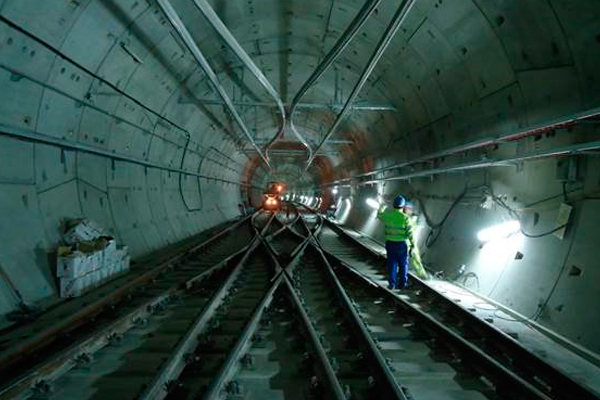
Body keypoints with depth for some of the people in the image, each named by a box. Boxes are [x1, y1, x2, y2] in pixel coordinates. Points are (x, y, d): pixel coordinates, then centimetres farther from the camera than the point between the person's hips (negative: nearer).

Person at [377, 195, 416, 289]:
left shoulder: (387, 215, -5)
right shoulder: (406, 218, -15)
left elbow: (379, 215, 19)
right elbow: (410, 233, -14)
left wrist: (382, 208, 39)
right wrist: (413, 243, 0)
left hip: (390, 243, 3)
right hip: (402, 244, -2)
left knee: (392, 264, 10)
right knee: (403, 264, 13)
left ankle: (392, 284, 13)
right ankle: (402, 283, 19)